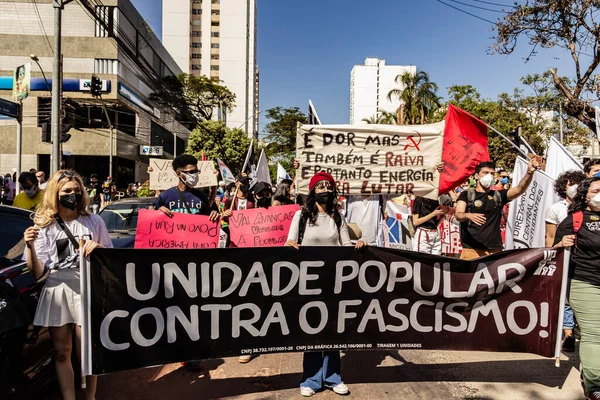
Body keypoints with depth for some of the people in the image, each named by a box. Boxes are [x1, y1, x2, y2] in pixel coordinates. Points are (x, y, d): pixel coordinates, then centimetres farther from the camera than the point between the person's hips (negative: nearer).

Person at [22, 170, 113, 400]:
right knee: (61, 352, 11)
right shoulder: (44, 226, 3)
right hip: (57, 292, 2)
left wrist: (98, 249, -13)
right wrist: (30, 247, -17)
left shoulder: (94, 222, 2)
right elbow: (37, 273, -2)